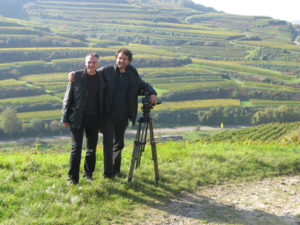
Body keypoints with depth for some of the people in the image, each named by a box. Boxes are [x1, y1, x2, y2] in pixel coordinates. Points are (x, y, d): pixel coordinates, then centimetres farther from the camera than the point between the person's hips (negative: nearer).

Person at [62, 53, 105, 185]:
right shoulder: (76, 76, -4)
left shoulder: (101, 78, 4)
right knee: (76, 148, -6)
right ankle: (73, 178, 3)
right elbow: (67, 97, -1)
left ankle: (88, 174, 27)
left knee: (92, 148, 11)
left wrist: (102, 118, 8)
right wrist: (65, 118, -3)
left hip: (94, 119, 3)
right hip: (77, 118, -3)